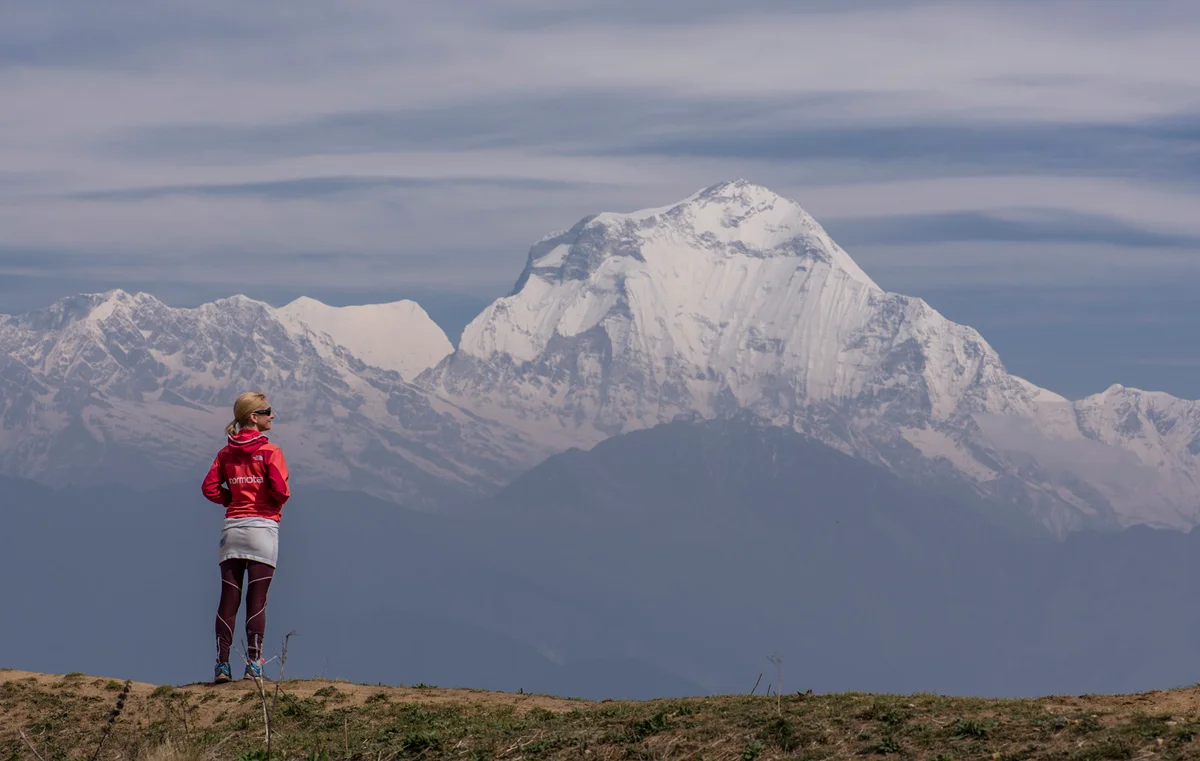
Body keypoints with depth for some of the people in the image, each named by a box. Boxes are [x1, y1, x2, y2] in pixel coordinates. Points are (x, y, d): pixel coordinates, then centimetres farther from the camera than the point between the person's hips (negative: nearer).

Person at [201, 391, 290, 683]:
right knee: (257, 601, -2)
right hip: (263, 526, -4)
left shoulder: (226, 453, 9)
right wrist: (279, 500, 6)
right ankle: (254, 665, -4)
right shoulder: (269, 451, -6)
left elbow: (209, 488, 2)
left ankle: (222, 666, 2)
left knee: (228, 601, 4)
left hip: (232, 528, 4)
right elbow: (280, 490, -16)